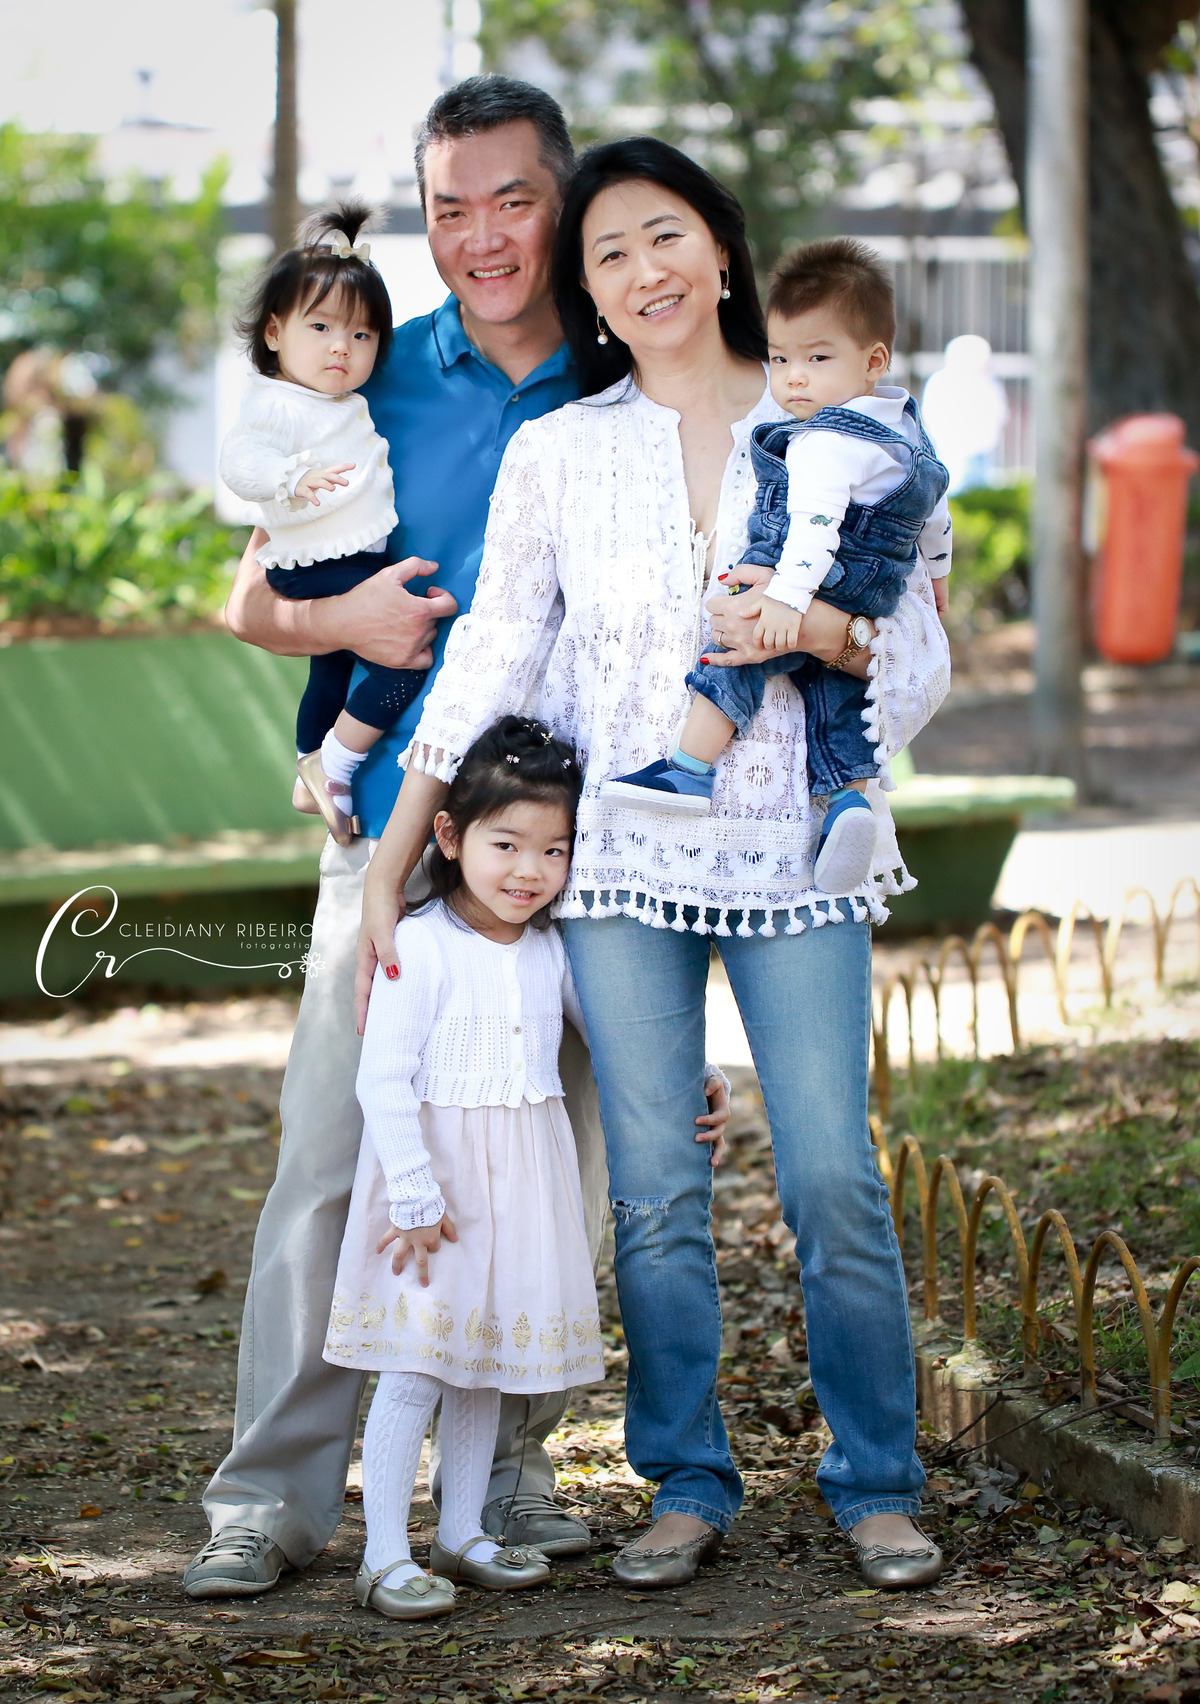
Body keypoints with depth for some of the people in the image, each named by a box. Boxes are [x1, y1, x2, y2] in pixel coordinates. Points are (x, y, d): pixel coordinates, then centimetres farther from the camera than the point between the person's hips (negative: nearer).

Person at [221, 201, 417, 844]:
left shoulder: (348, 405, 11)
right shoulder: (278, 405, -20)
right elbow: (240, 460, -38)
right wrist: (295, 479, -49)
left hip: (358, 565, 11)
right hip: (322, 570, -11)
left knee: (333, 676, 27)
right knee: (414, 651, -20)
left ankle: (311, 780, 47)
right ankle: (333, 766, -11)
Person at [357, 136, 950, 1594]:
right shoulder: (555, 453, 5)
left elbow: (922, 661, 5)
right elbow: (486, 662, 7)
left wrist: (818, 633, -17)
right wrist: (389, 866, 4)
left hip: (796, 850, -1)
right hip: (620, 860, 1)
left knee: (831, 1177, -4)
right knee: (653, 1189, 2)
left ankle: (877, 1484, 11)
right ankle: (686, 1485, 15)